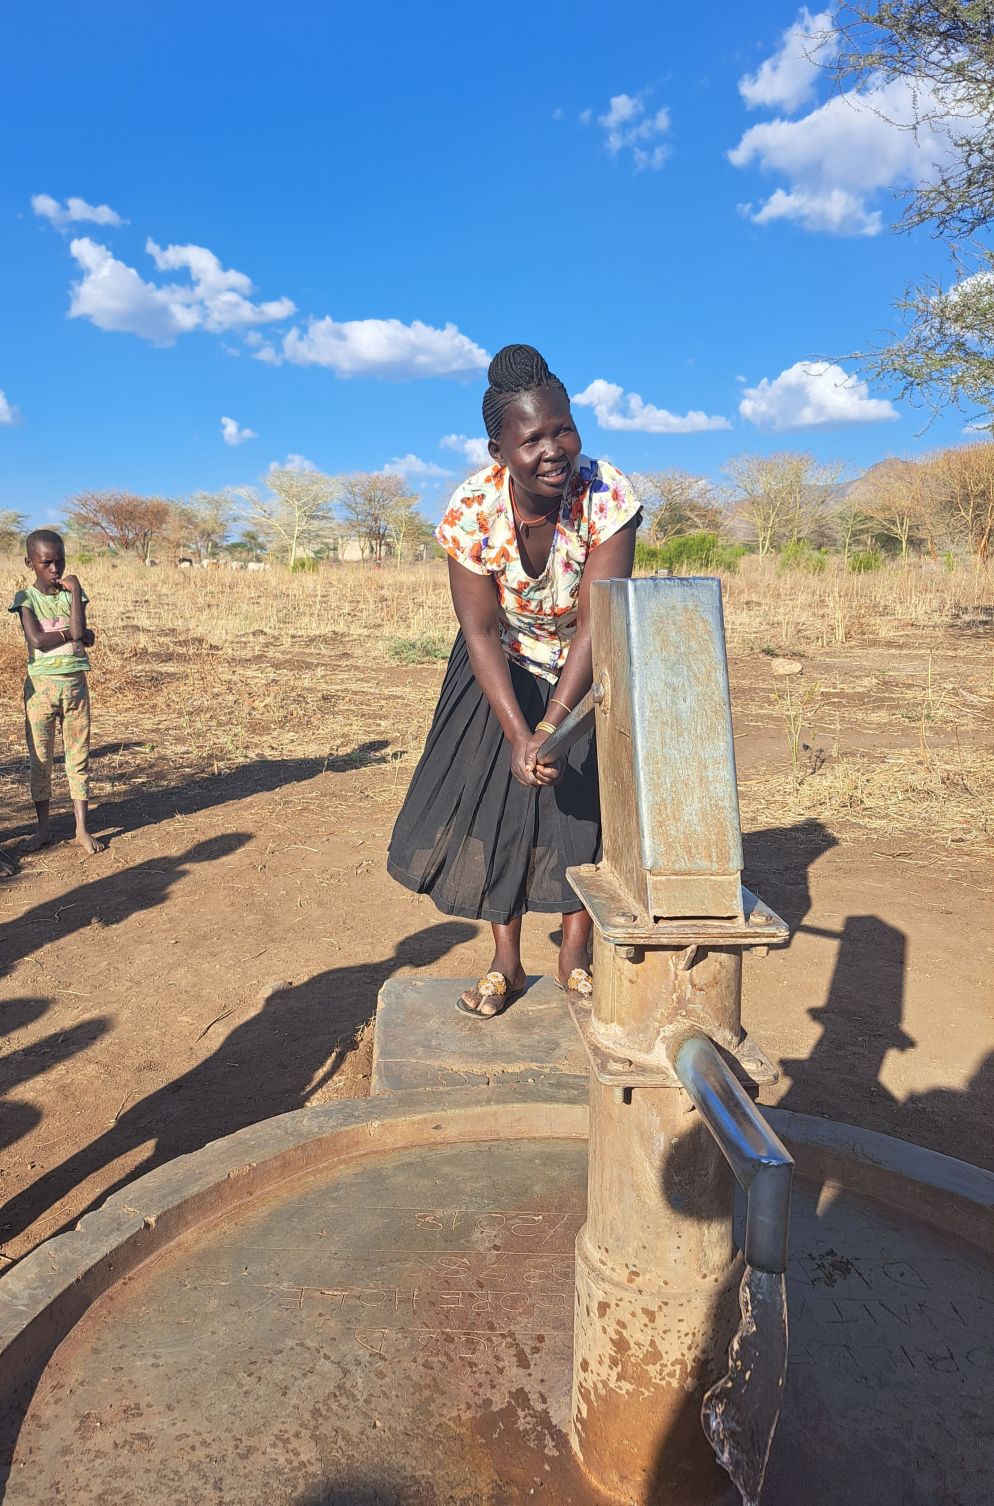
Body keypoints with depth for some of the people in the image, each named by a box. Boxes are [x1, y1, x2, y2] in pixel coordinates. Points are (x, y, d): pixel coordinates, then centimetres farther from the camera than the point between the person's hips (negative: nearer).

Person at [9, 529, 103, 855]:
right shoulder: (26, 598, -3)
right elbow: (37, 640, -18)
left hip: (75, 684, 1)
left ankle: (82, 828, 10)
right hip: (40, 685, -1)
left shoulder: (73, 593, 3)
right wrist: (72, 633, -10)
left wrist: (74, 588, -11)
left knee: (78, 757, 4)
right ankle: (43, 828, 18)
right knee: (40, 759, 6)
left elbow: (81, 633, -14)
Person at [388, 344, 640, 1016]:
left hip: (591, 667, 0)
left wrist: (552, 725, -37)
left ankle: (575, 955, 19)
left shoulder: (609, 495, -28)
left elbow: (595, 622, -29)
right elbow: (481, 631, -23)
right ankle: (506, 963, 15)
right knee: (496, 795, -1)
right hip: (505, 667, 1)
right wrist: (518, 735, -32)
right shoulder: (471, 510, -26)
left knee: (587, 796, -1)